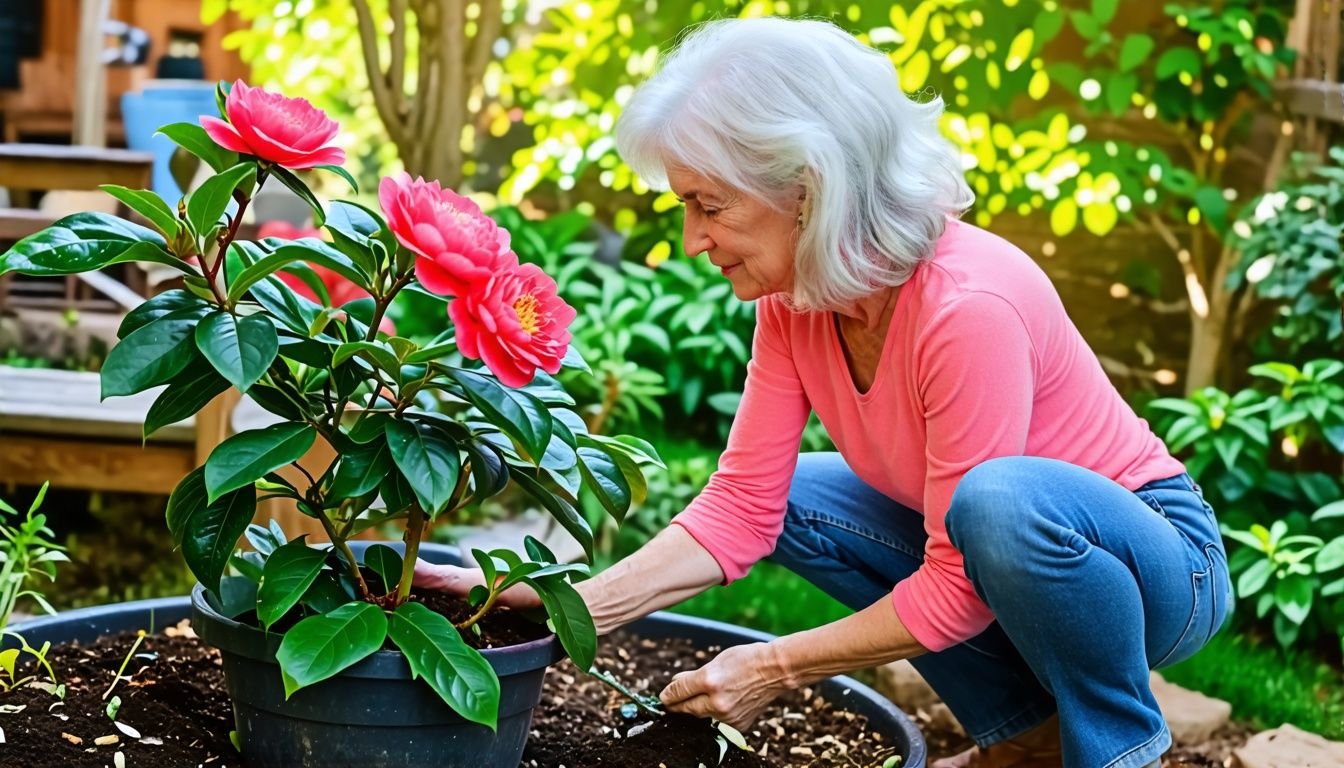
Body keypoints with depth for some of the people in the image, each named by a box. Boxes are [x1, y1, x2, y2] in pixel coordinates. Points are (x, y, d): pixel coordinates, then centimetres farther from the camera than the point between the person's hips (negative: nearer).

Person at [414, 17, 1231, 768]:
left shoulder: (970, 305, -32)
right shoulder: (794, 300, -9)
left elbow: (958, 592, -27)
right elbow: (739, 510, -8)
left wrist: (779, 667, -20)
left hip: (1160, 564, -8)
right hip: (1014, 551, 8)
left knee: (999, 501, -37)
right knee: (793, 494, -4)